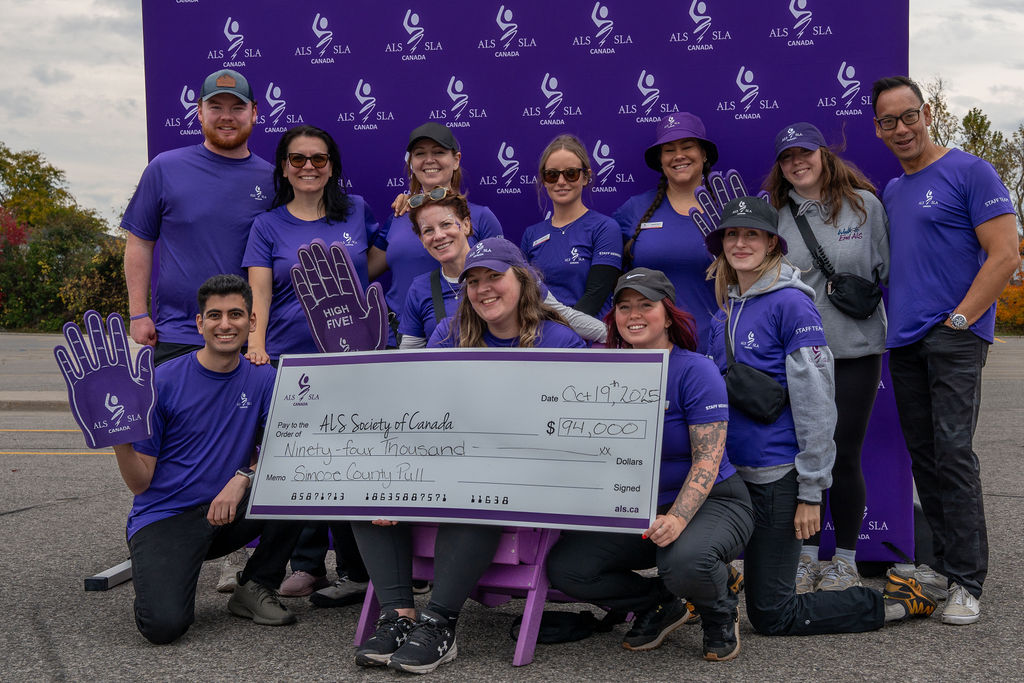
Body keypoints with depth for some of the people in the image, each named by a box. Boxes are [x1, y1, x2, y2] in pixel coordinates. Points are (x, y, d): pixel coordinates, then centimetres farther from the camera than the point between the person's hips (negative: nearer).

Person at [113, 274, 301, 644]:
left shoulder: (262, 378, 1)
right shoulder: (164, 381, -8)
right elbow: (140, 483, -7)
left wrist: (244, 477, -26)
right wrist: (120, 441, -26)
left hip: (227, 515, 4)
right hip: (163, 518, -3)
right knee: (164, 625, -27)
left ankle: (255, 587, -2)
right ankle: (165, 579, 11)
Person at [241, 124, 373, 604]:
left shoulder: (357, 211, 12)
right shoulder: (268, 226, 9)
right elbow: (259, 292, -1)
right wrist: (256, 344, -15)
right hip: (289, 361, 1)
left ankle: (356, 571, 5)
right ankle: (306, 566, 16)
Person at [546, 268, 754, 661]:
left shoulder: (695, 371, -12)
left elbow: (708, 460, -18)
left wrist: (677, 519, -33)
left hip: (712, 501, -5)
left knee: (684, 562, -38)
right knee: (563, 567, -16)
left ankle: (720, 610, 2)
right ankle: (659, 605, 11)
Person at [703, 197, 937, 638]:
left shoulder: (790, 303, -12)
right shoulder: (723, 312, 11)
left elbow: (816, 401, -15)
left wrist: (811, 492, -16)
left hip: (777, 475, -7)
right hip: (729, 469, 7)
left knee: (770, 615, -2)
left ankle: (896, 603, 13)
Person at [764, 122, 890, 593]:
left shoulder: (864, 204, 4)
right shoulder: (774, 215, 7)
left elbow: (888, 271, 7)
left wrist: (860, 296, -6)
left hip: (855, 349, -1)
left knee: (843, 456, 2)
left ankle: (845, 561, 18)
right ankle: (807, 557, 20)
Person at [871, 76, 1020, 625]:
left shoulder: (969, 172, -4)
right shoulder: (890, 193, 17)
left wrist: (958, 320, -14)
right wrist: (893, 323, 13)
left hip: (954, 335, -7)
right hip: (903, 341, 7)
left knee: (952, 452, -12)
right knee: (923, 456, 10)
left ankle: (967, 580, -7)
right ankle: (943, 560, 20)